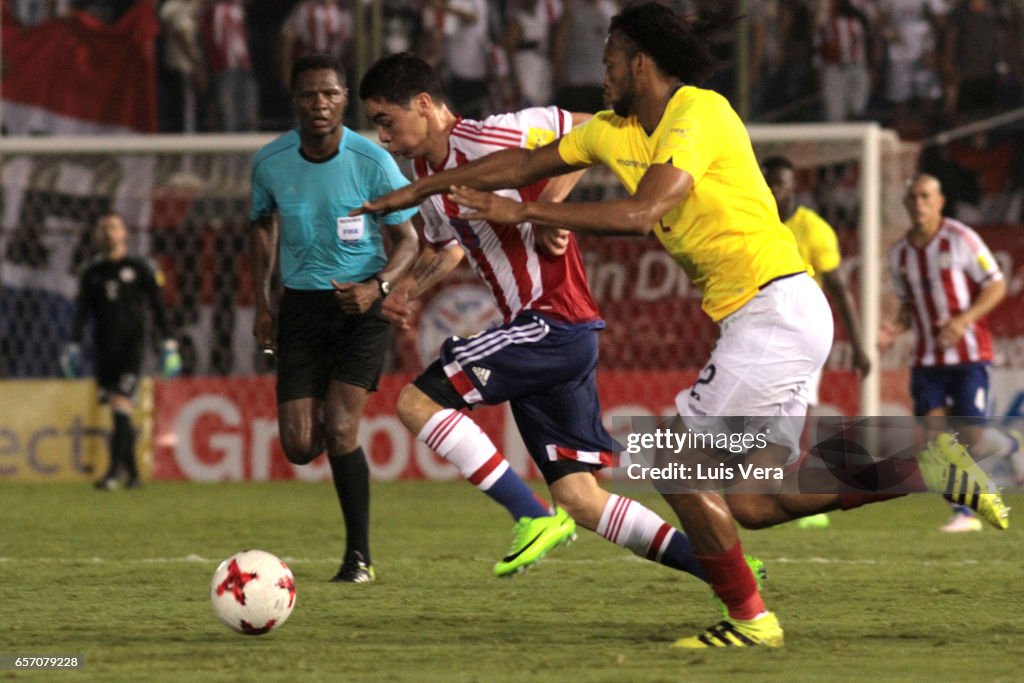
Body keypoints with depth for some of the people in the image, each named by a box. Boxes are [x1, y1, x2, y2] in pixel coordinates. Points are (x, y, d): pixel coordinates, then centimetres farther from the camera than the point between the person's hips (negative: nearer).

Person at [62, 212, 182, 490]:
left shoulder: (139, 269, 3)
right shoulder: (92, 273, 13)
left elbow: (157, 308, 3)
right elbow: (82, 312, 10)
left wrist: (168, 344, -3)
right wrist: (74, 346, 0)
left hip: (131, 345, -4)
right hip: (104, 349, 4)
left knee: (121, 406, -16)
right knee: (119, 414, 6)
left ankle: (115, 471, -21)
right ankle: (132, 473, 13)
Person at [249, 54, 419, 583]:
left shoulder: (372, 162, -12)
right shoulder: (270, 162, -3)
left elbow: (406, 240, -3)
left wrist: (377, 286, -21)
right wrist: (261, 304, 9)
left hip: (360, 303, -3)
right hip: (300, 303, 3)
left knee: (339, 430, -17)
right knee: (299, 447, -5)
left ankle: (359, 556, -4)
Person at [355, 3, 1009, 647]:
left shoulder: (699, 113, -13)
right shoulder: (615, 130, 14)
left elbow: (640, 213, -25)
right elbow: (526, 162, 25)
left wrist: (524, 212, -20)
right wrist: (421, 189, 28)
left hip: (777, 308, -9)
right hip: (762, 319, 9)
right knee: (751, 503, 4)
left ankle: (749, 619, -1)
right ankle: (923, 467, 7)